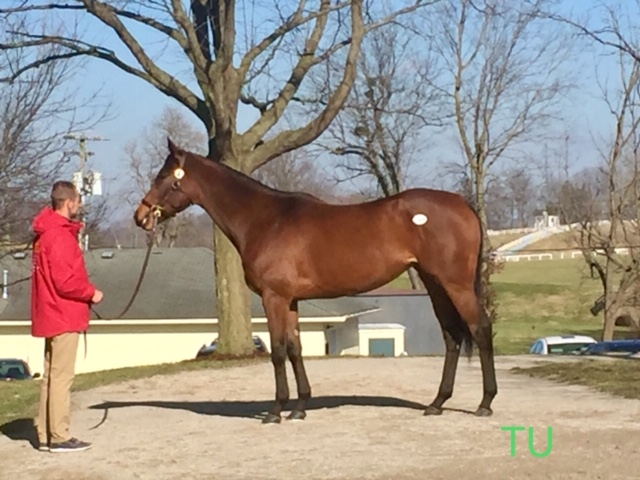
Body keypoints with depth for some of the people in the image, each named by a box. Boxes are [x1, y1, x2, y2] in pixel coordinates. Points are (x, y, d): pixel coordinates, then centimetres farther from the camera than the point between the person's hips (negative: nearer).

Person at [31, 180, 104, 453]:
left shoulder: (47, 233, 15)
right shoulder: (60, 236, -17)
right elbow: (65, 281, -22)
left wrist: (86, 290, 9)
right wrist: (91, 293, -8)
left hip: (52, 316, 10)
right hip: (64, 317, -10)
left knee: (51, 376, 12)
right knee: (61, 377, -6)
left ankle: (46, 436, 17)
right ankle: (59, 437, -3)